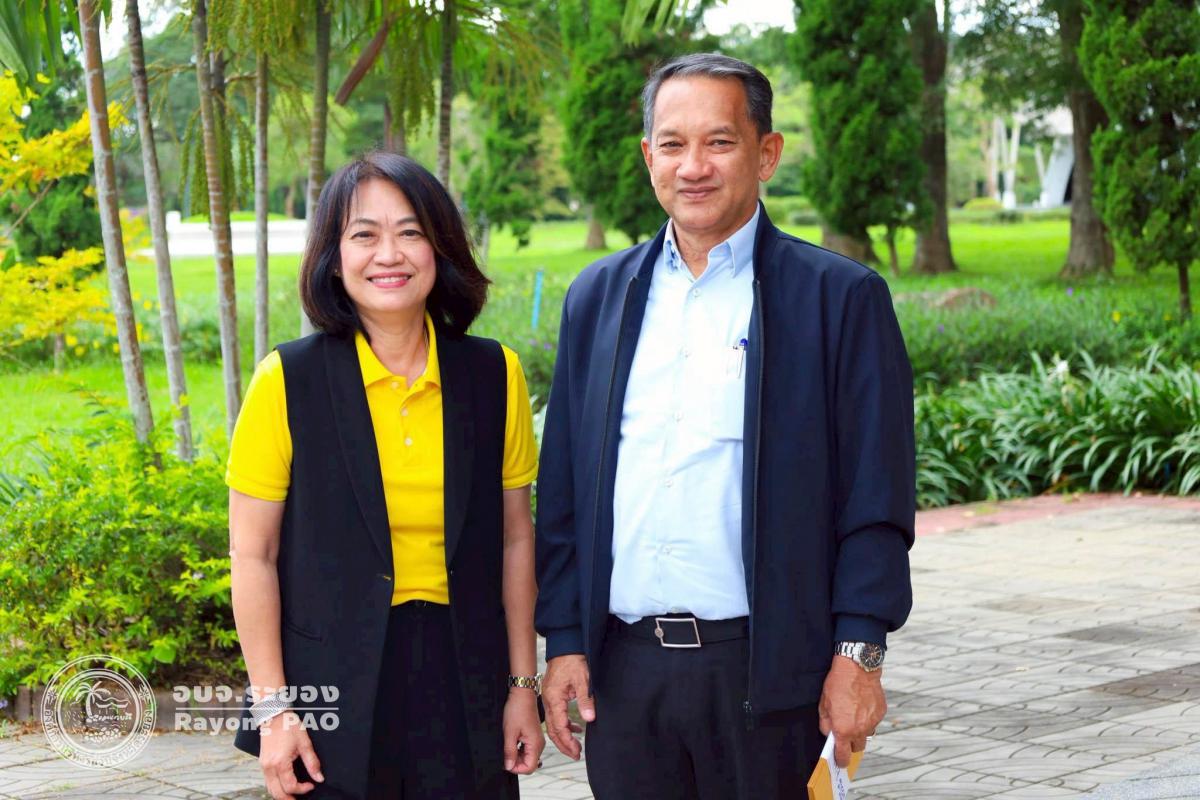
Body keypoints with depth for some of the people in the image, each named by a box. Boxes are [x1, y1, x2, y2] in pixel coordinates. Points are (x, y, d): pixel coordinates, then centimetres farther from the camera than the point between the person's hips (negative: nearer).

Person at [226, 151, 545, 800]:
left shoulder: (494, 376, 2)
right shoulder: (288, 382, -6)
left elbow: (515, 540, 7)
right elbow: (253, 556, -4)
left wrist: (523, 687, 6)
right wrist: (273, 709, -7)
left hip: (463, 680, 2)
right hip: (335, 689, -2)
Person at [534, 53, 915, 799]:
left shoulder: (841, 297, -1)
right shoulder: (598, 296, 11)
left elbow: (877, 499, -4)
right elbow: (562, 491, 11)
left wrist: (859, 655, -10)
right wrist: (564, 640, 6)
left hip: (764, 674, -3)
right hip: (623, 668, 4)